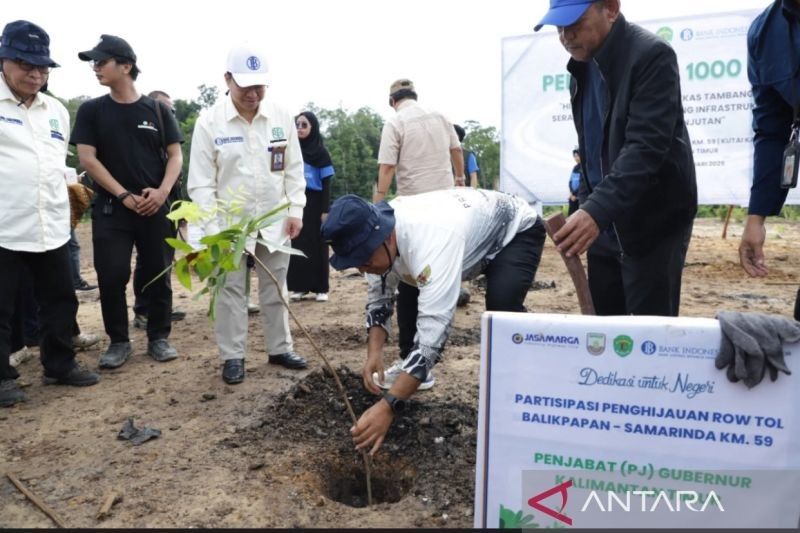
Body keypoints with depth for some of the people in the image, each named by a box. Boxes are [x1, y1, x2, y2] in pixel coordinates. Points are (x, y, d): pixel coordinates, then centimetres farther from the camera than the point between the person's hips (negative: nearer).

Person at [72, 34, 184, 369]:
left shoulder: (157, 110, 5)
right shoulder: (91, 111, 5)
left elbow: (175, 156, 4)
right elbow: (87, 158, -2)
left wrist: (162, 191, -13)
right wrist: (124, 196, -11)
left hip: (155, 208, 0)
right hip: (111, 208, 0)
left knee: (158, 275, 3)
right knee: (111, 276, -3)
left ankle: (158, 338, 15)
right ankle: (119, 341, 12)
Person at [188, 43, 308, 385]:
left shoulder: (282, 118, 0)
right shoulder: (209, 121, -8)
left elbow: (294, 169, 5)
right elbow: (201, 182, -8)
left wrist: (295, 209, -2)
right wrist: (212, 226, -14)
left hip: (275, 221, 3)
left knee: (275, 289, 13)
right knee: (231, 292, 7)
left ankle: (280, 349, 27)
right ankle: (233, 357, 19)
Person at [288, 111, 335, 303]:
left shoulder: (321, 152, -1)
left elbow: (326, 184, -3)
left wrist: (325, 210, -10)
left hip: (314, 203, -3)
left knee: (317, 244, 1)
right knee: (297, 244, 2)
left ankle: (321, 288, 6)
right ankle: (299, 286, 10)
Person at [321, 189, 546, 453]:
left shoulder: (431, 242, -45)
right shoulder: (377, 231, -19)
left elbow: (434, 329, -49)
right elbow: (379, 297, -4)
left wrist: (388, 407, -51)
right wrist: (374, 353, -20)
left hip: (517, 230, -8)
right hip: (471, 228, 8)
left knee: (502, 305, -33)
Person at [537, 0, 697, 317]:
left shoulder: (652, 55, -15)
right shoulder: (583, 66, 9)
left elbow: (646, 146, -26)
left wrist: (598, 209, -37)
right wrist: (587, 207, 13)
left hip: (653, 223, -7)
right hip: (604, 224, 7)